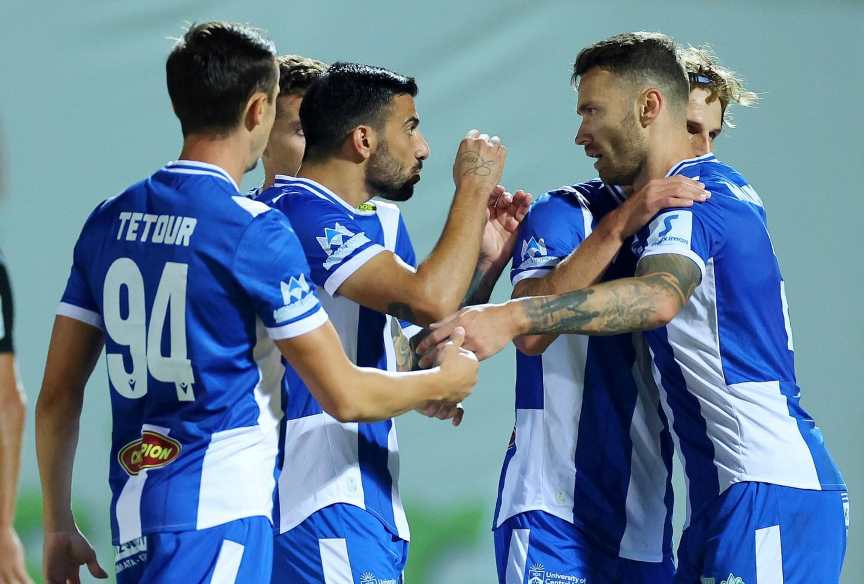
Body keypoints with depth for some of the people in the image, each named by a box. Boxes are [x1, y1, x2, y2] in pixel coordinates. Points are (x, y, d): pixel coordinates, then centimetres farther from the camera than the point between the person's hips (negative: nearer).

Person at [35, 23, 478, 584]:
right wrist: (445, 381, 11)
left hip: (132, 518, 7)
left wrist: (59, 526, 21)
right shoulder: (255, 229, -9)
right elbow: (344, 395, -7)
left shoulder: (108, 221, 10)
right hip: (218, 518, -7)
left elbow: (58, 395, 13)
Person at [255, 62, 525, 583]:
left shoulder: (384, 221, 17)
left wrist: (488, 260, 8)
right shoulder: (299, 212, -14)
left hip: (373, 497, 10)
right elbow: (430, 302, -23)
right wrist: (473, 189, -11)